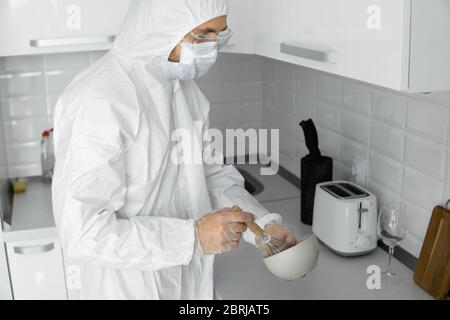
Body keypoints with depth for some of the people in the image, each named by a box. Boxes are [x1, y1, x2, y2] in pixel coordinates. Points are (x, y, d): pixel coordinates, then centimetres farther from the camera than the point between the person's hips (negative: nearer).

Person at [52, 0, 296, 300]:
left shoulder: (185, 86, 1)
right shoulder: (98, 100, -25)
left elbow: (211, 174, 6)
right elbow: (84, 232, -25)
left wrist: (263, 224, -8)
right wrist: (193, 237, -27)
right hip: (134, 288, -7)